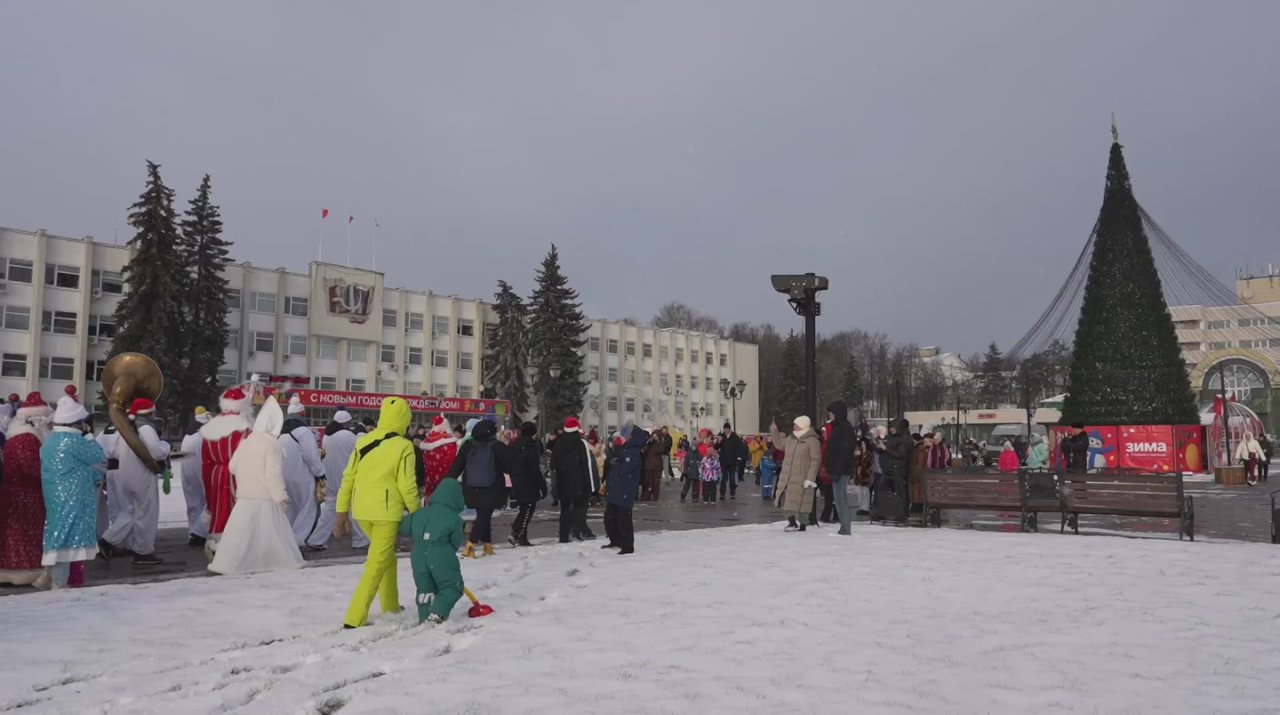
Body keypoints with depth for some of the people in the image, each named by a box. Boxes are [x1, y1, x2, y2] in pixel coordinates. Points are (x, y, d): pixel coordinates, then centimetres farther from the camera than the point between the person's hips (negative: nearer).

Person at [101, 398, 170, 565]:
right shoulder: (145, 428, -15)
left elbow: (115, 453, 18)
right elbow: (158, 453, -20)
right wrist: (165, 444, -2)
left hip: (125, 476, 8)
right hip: (143, 477, -8)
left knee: (128, 512, 19)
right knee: (146, 514, 2)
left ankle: (108, 542, 11)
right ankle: (143, 552, 7)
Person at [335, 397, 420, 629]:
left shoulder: (363, 441, 6)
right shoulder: (403, 446, -9)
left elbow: (348, 478, 7)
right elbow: (407, 485, -10)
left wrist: (342, 511, 14)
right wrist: (417, 512, 4)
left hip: (361, 510, 6)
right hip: (386, 511, -6)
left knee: (385, 554, 24)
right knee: (377, 563, 1)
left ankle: (390, 605, 34)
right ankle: (355, 617, -5)